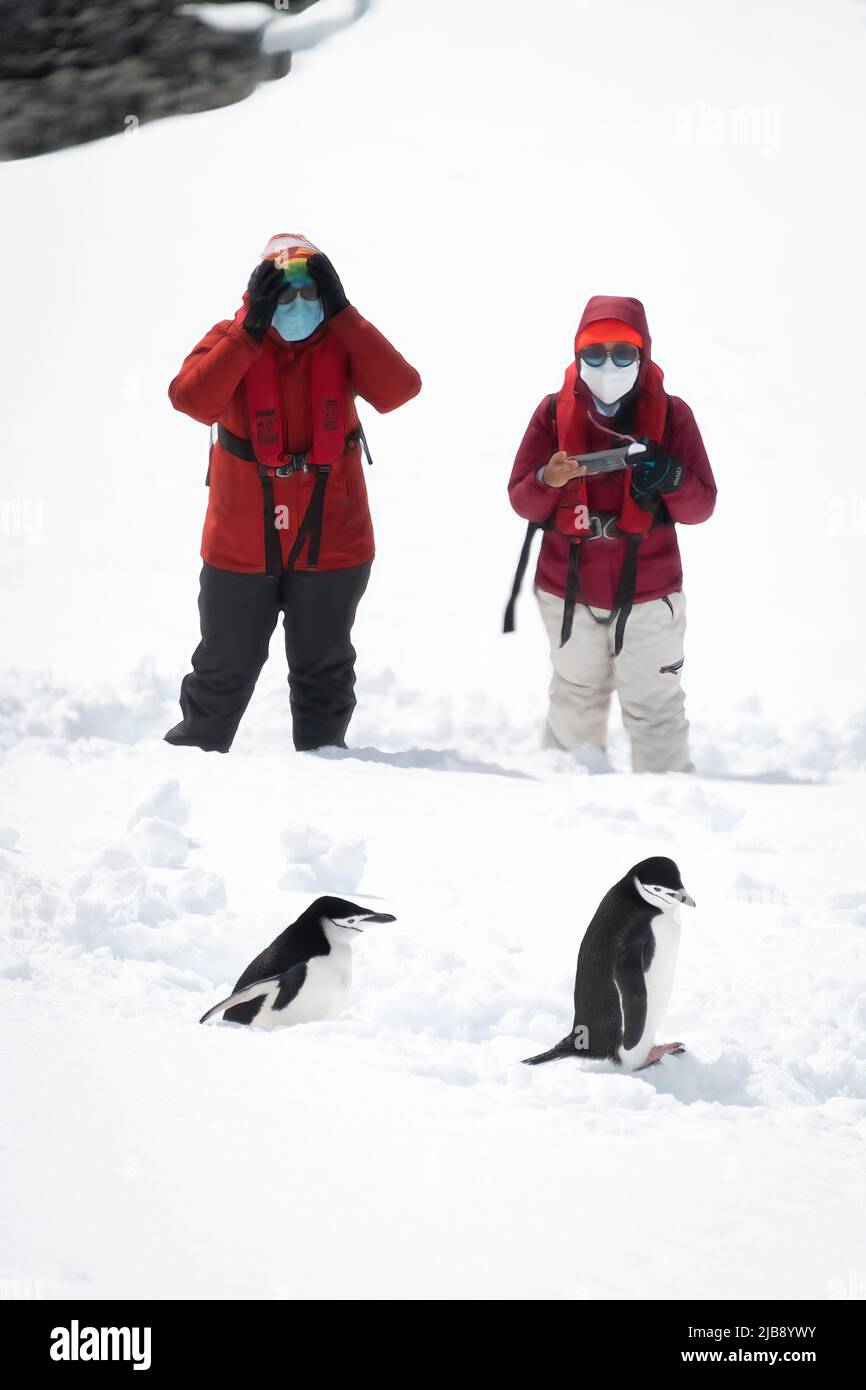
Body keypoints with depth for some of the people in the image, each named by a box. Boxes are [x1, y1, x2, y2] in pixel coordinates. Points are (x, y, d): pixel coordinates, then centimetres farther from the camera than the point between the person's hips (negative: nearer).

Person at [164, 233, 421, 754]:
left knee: (324, 675, 14)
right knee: (224, 671, 13)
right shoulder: (232, 339, -9)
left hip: (331, 542, 1)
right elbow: (191, 398, -28)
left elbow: (399, 388, -23)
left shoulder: (343, 341, -5)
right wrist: (252, 329, -30)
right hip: (241, 546, -1)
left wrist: (340, 313, -24)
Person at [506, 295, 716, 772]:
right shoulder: (554, 412, -4)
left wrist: (670, 478, -26)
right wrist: (547, 481, -27)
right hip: (568, 592, 2)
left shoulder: (671, 415, -6)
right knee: (575, 704, 18)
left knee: (655, 710, 2)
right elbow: (520, 500, -5)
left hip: (647, 594, -2)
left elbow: (701, 506, -6)